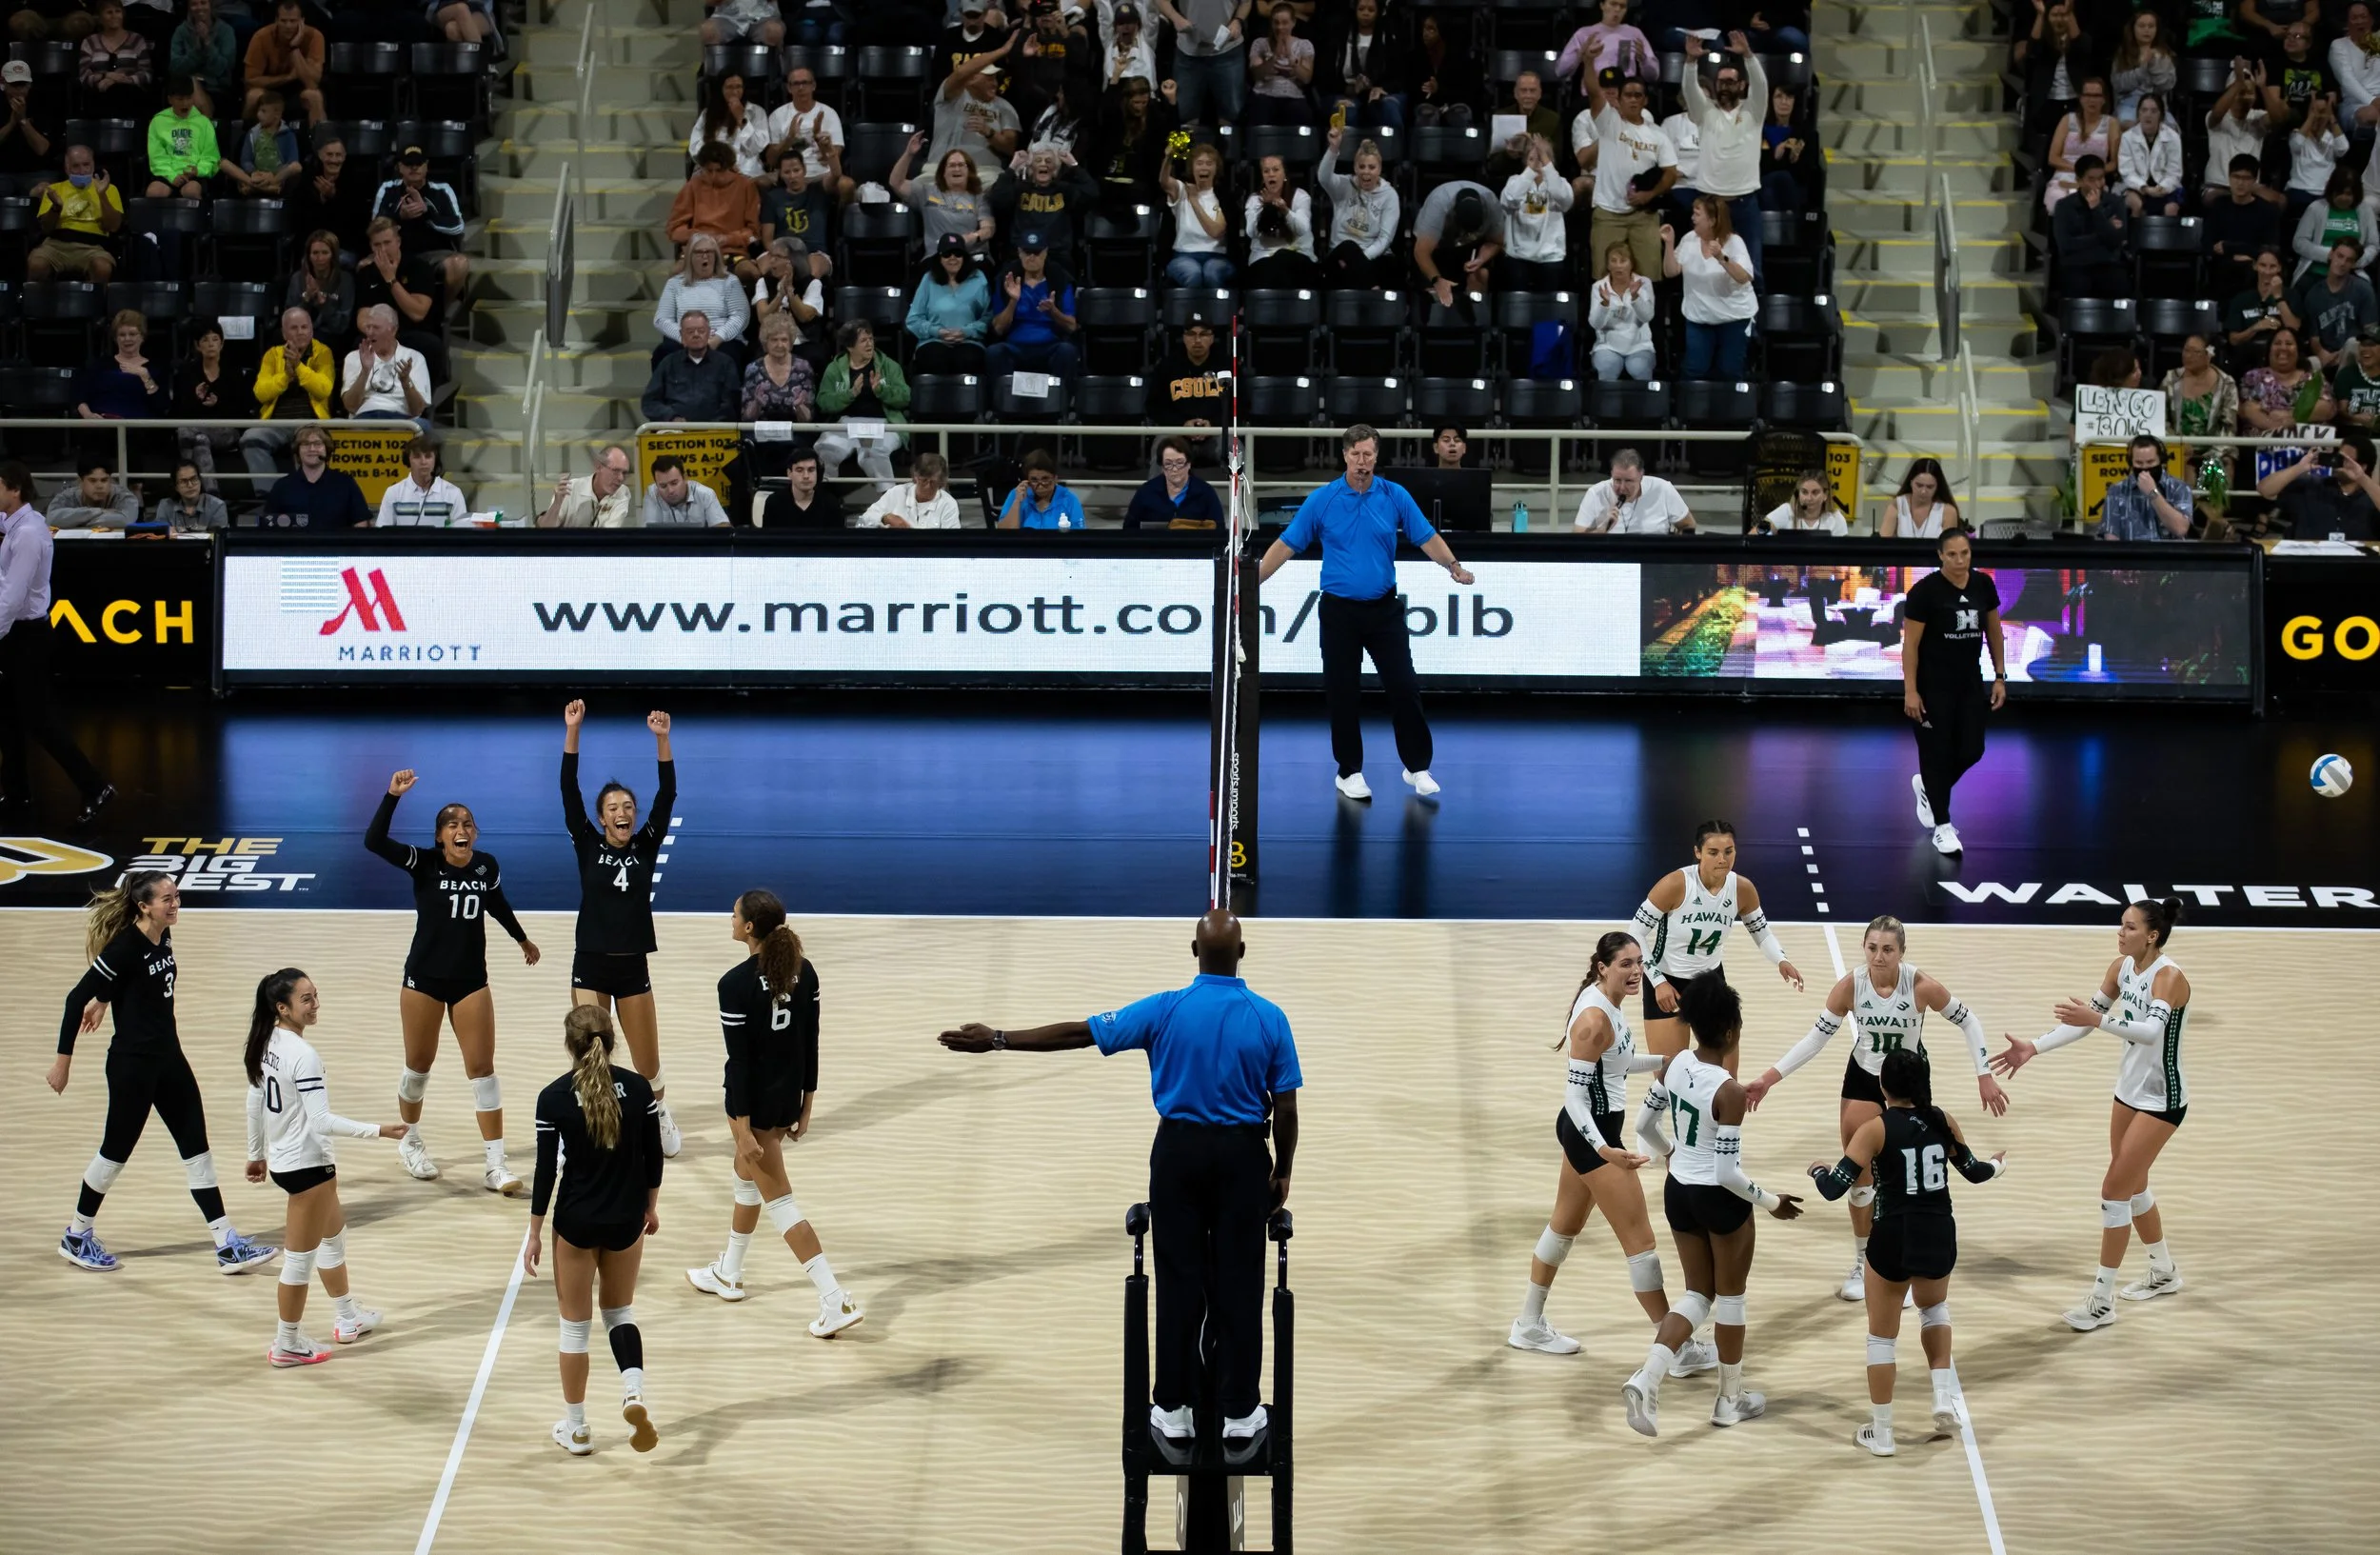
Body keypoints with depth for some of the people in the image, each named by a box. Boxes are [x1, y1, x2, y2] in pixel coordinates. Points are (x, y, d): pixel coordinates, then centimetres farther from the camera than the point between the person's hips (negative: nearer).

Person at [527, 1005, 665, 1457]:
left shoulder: (553, 1098, -13)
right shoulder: (638, 1088, -7)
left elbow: (546, 1170, -10)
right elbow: (653, 1155, -1)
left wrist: (535, 1233, -1)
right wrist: (651, 1206, 15)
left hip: (576, 1221, -2)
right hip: (626, 1220, 2)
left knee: (575, 1324, 12)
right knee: (620, 1310, 21)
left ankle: (575, 1428, 21)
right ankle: (633, 1393, -4)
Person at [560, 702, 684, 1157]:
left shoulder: (646, 847, 1)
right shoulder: (588, 847, -2)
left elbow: (667, 795, -9)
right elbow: (568, 792, -11)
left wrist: (662, 740, -21)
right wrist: (572, 731, -20)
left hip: (633, 968, 1)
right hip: (590, 966, -1)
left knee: (647, 1063, 9)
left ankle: (661, 1116, 36)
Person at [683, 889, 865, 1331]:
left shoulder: (736, 984, -22)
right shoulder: (803, 971, -1)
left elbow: (739, 1060, -20)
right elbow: (811, 1044, 4)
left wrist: (743, 1128, -16)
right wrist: (806, 1107, 13)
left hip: (756, 1101, -8)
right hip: (789, 1095, 8)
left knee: (777, 1198, 0)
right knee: (746, 1174, 28)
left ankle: (836, 1301, -6)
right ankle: (728, 1274, 45)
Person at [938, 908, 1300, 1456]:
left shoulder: (1166, 1010, -10)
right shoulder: (1270, 1018, -9)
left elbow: (1078, 1033, -6)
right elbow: (1286, 1108, -6)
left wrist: (998, 1040, 1)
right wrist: (1283, 1172, 9)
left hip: (1179, 1150, 0)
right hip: (1243, 1155, 0)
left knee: (1179, 1279, 7)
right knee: (1239, 1282, 4)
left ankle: (1174, 1411, 10)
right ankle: (1239, 1416, 6)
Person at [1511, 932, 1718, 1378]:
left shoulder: (1605, 1003, 2)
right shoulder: (1594, 1018, -26)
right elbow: (1575, 1094, -26)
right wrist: (1604, 1149, -37)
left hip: (1587, 1131, 10)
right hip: (1592, 1132, -10)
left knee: (1566, 1224, 23)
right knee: (1640, 1240, -4)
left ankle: (1529, 1325, 38)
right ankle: (1679, 1349, 3)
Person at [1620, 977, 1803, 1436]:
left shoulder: (1675, 1066, -6)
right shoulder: (1729, 1092, -26)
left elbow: (1643, 1127, 6)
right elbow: (1727, 1172, -24)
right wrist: (1771, 1202, -9)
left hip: (1678, 1191, 6)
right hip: (1719, 1198, -6)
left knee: (1698, 1294, 17)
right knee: (1730, 1296, 15)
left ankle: (1646, 1379, -3)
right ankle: (1730, 1400, 29)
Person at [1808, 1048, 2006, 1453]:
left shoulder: (1876, 1129, -11)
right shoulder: (1942, 1122, 0)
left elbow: (1834, 1187, -14)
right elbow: (1974, 1171, 15)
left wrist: (1817, 1170, 9)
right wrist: (1999, 1165, 38)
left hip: (1893, 1240, -4)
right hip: (1939, 1237, 4)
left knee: (1882, 1337, 12)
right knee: (1934, 1308, 33)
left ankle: (1880, 1432, 17)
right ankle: (1945, 1395, 18)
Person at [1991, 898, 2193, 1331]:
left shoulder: (2168, 977, -24)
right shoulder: (2122, 967, -1)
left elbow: (2153, 1030, -40)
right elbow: (2085, 1019, 6)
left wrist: (2099, 1019, -54)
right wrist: (2034, 1048, -5)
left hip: (2161, 1100, -8)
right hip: (2130, 1091, 8)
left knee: (2115, 1190, -9)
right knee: (2133, 1186, 20)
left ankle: (2102, 1301, -2)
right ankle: (2164, 1272, 42)